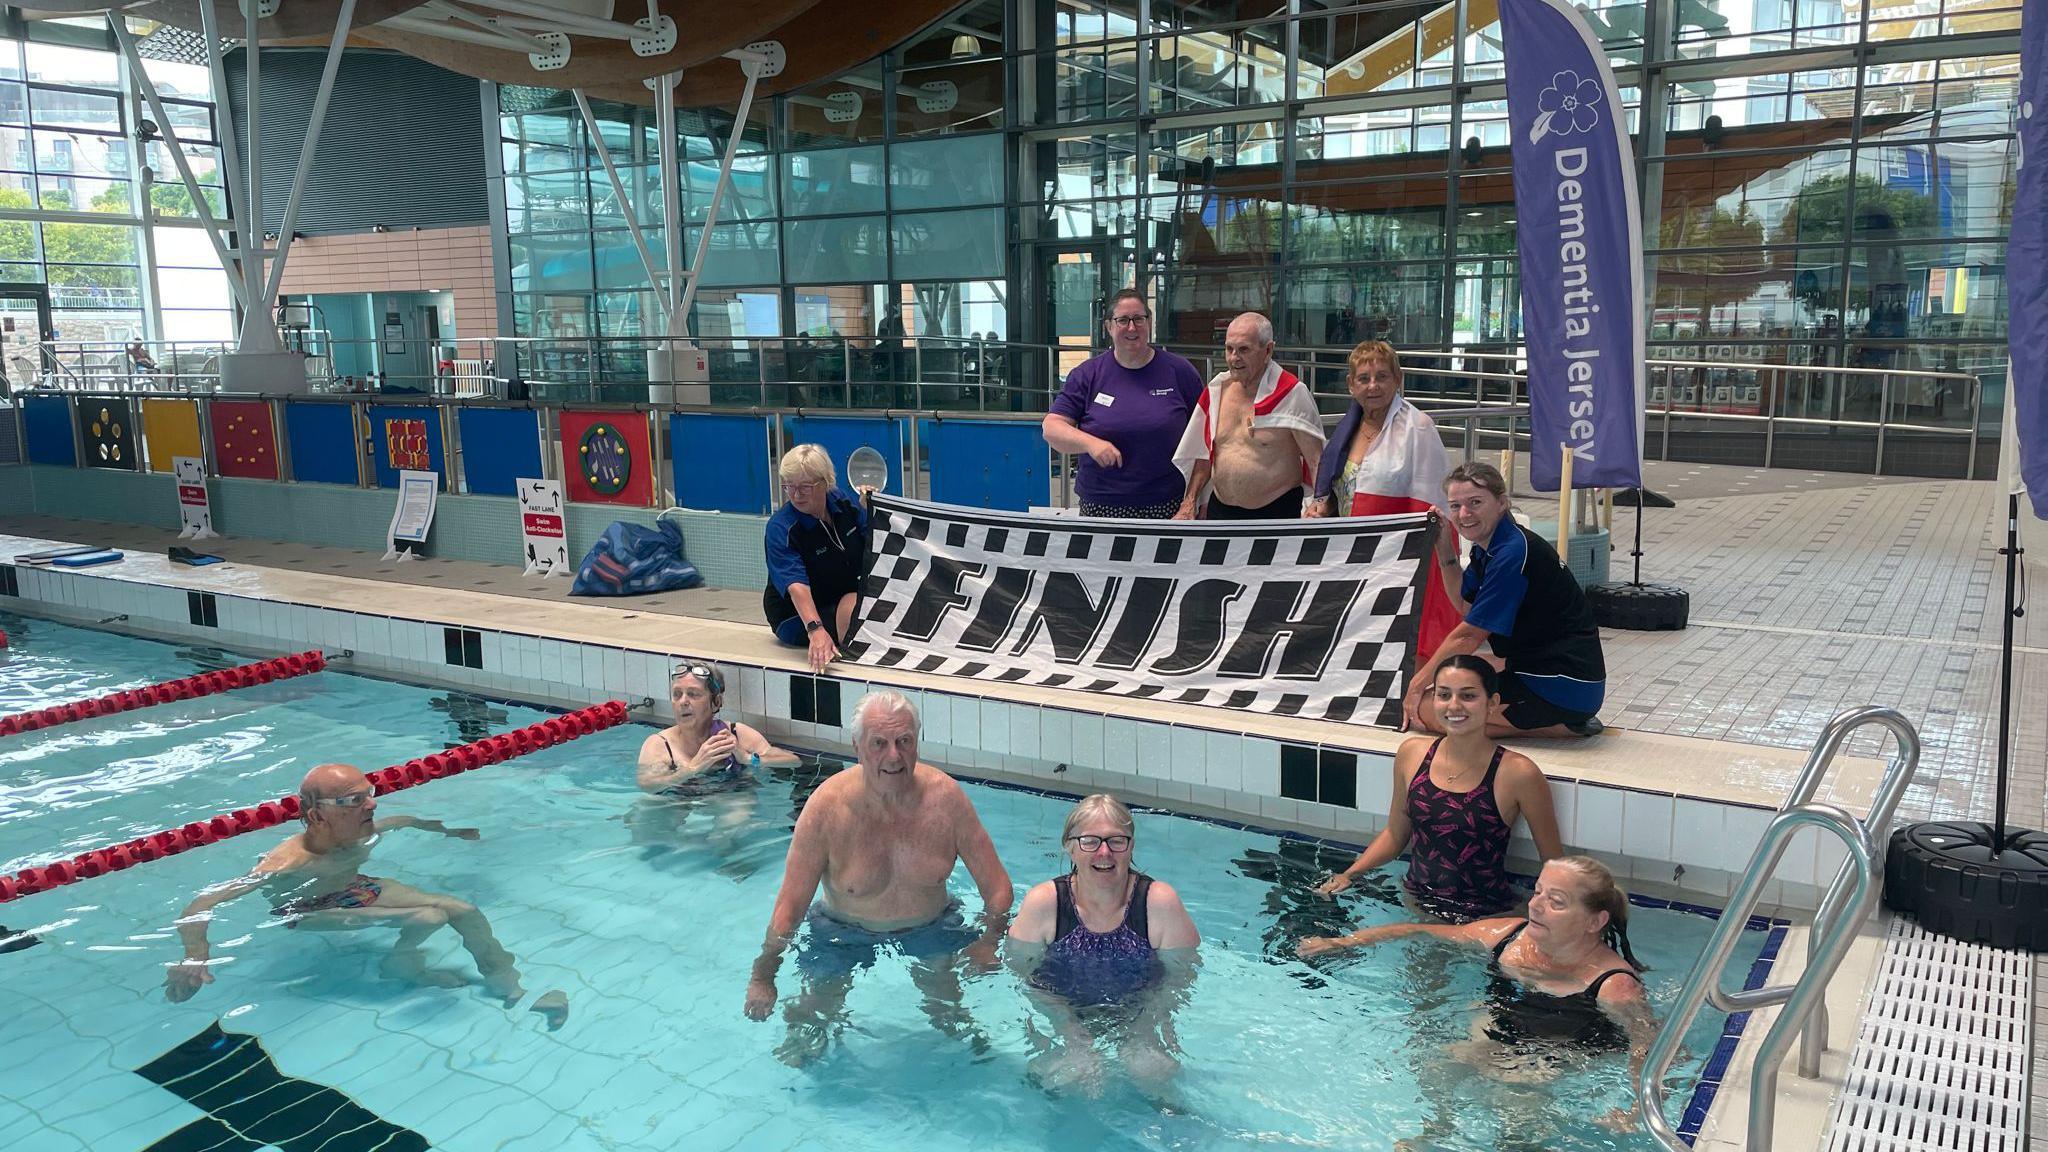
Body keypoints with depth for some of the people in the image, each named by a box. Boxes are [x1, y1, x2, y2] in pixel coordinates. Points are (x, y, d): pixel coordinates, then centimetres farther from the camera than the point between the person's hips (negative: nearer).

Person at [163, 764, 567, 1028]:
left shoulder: (365, 832, -15)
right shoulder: (286, 865, -35)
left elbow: (402, 820, 10)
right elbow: (201, 906, -38)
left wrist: (448, 830, 23)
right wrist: (195, 957, -54)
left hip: (357, 887, 7)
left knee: (466, 911, -4)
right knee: (429, 918, -26)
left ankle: (509, 988, 8)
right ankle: (403, 966, 6)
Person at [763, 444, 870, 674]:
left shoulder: (843, 502, -7)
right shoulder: (780, 528, -24)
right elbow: (796, 585, -38)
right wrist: (816, 630, -53)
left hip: (846, 597, 7)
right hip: (798, 616, -7)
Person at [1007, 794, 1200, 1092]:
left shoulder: (1161, 902, -13)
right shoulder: (1042, 903, -12)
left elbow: (1181, 975, -6)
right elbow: (1023, 973, -7)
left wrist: (1142, 1029, -18)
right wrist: (1072, 1031, -18)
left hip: (1138, 1012, 0)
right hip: (1062, 1016, 0)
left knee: (1155, 1071, -24)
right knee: (1063, 1075, -24)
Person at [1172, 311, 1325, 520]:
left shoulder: (1292, 393, -10)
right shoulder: (1217, 389, 7)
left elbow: (1316, 460, -11)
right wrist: (1188, 504, 9)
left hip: (1276, 513, -4)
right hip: (1219, 509, 5)